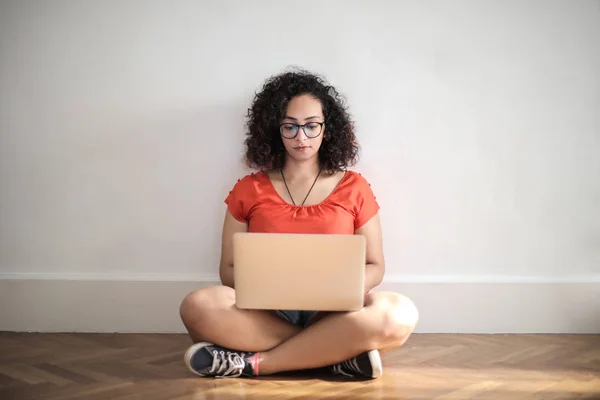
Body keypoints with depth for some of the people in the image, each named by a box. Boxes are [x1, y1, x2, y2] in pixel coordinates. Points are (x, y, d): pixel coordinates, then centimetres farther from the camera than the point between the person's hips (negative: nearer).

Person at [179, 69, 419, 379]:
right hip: (266, 311, 1)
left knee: (399, 314, -32)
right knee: (198, 307, -31)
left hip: (333, 313, 0)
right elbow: (229, 268, 8)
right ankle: (338, 355, -26)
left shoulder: (353, 188, 6)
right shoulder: (249, 190, 6)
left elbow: (374, 266, 10)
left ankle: (254, 362, -26)